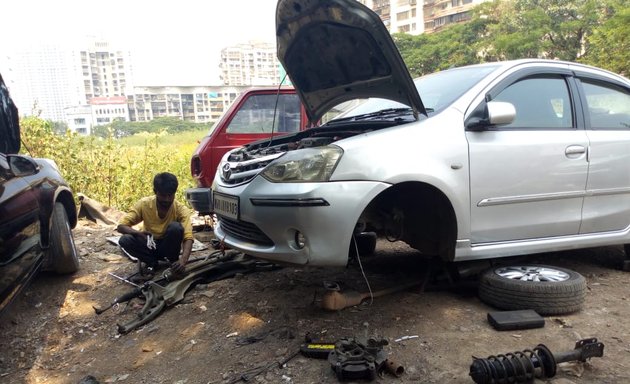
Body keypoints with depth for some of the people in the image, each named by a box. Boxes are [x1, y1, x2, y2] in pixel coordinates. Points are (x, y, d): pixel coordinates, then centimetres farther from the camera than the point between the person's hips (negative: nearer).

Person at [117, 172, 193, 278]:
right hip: (149, 245, 2)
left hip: (168, 247, -1)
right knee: (125, 240, -27)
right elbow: (121, 226, -17)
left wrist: (183, 260, -49)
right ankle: (151, 262, -7)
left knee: (175, 227, -32)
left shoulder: (181, 209, -20)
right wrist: (139, 233, -38)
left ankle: (173, 262, -12)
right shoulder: (144, 204, -16)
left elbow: (188, 238, -29)